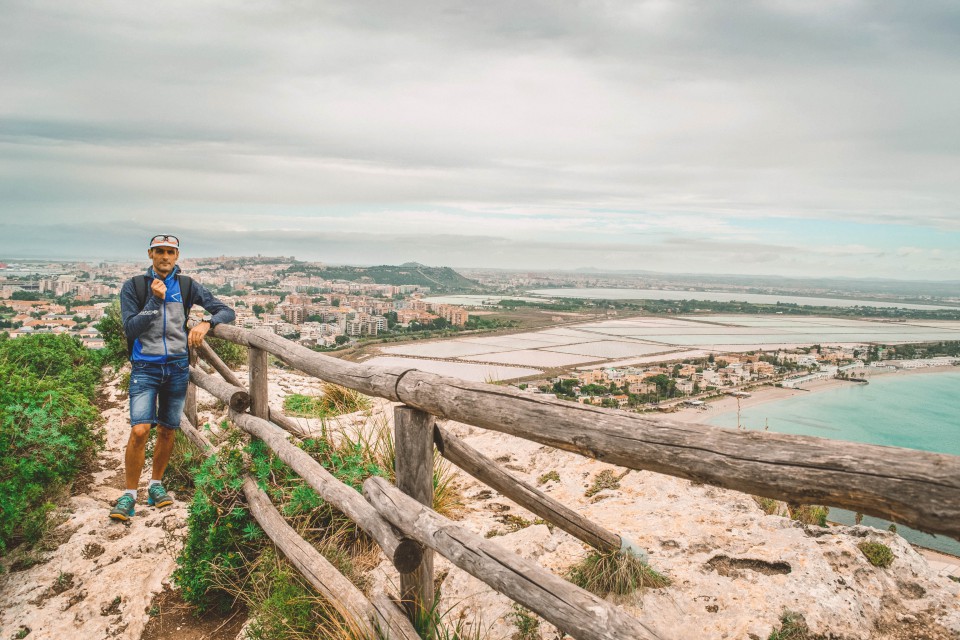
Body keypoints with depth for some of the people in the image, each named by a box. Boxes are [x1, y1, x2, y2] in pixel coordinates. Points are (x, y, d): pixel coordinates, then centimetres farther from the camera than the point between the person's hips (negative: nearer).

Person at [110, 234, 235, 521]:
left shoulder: (187, 286, 1)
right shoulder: (134, 286, -2)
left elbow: (227, 311, -2)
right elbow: (130, 328, -10)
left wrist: (206, 322, -22)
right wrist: (155, 299, -20)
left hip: (177, 367, 2)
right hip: (145, 368, -2)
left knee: (167, 431, 11)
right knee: (140, 430, -14)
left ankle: (156, 486, 30)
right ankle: (129, 495, 2)